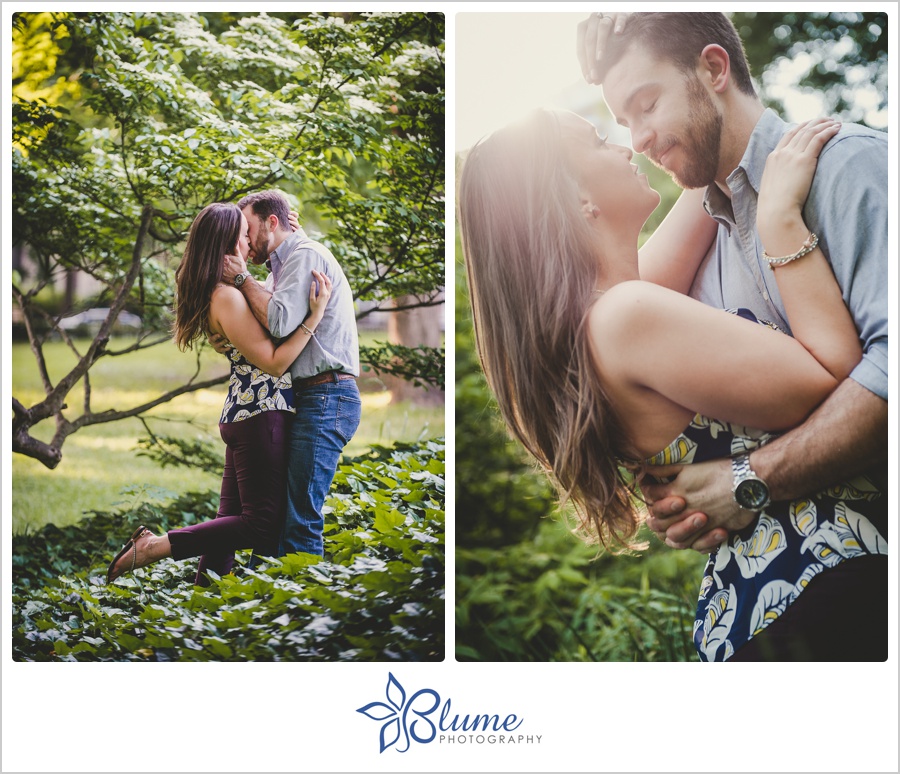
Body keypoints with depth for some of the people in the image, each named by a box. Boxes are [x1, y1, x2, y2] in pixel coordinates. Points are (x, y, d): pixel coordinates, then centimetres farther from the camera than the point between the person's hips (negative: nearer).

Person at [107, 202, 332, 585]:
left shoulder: (222, 292, 12)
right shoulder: (227, 297, -17)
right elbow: (274, 362, -16)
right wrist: (316, 316, -17)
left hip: (242, 414, 10)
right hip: (261, 413, -10)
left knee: (232, 517, 13)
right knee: (264, 528, -7)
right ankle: (154, 546, -11)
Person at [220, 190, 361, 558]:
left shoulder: (306, 254, -7)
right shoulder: (285, 266, 26)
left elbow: (279, 321, -20)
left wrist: (241, 278, -7)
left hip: (325, 398, -10)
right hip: (313, 399, 10)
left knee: (299, 519, -13)